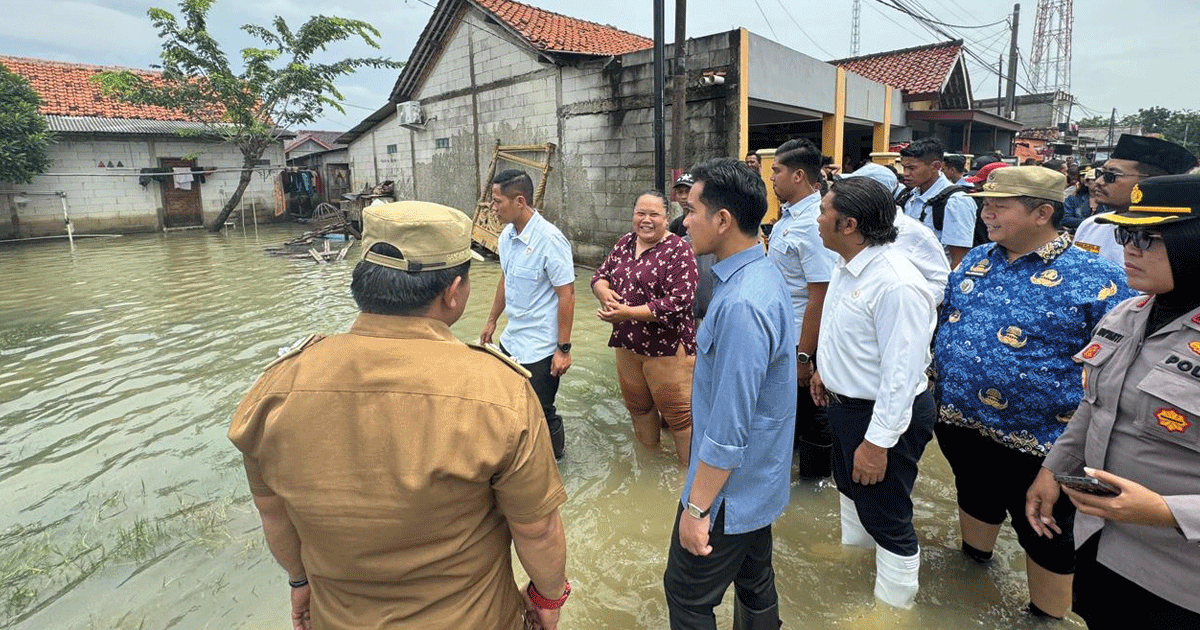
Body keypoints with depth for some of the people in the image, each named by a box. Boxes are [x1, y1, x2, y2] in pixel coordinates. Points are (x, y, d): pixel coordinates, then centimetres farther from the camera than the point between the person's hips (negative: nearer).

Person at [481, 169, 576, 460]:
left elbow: (567, 295, -20)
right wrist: (492, 321, 23)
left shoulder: (550, 239, -21)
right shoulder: (507, 235, 3)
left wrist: (563, 349, -19)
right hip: (511, 340, 8)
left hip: (540, 348, -8)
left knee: (541, 413, 6)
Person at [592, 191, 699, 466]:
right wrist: (603, 291, -12)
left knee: (679, 414, 1)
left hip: (666, 348, -7)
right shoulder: (625, 243, 8)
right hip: (627, 343, 7)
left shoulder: (678, 250, -13)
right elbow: (600, 274, 14)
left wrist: (628, 313, -24)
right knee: (637, 405, 22)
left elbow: (679, 301, -21)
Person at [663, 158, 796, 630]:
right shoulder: (762, 272, 0)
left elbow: (728, 429, -29)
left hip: (729, 485, -9)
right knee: (755, 582, 26)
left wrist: (697, 508, -20)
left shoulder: (742, 305, -32)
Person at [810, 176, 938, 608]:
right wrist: (824, 369, 23)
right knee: (850, 488, 30)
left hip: (884, 414, -10)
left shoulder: (896, 285, -30)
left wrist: (878, 441, -26)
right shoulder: (847, 266, 0)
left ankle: (893, 602, 31)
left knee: (886, 520, 8)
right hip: (844, 402, 10)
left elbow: (901, 373, -29)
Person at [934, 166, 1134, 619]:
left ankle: (1047, 614, 39)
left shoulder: (1095, 281, -17)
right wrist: (935, 382, 12)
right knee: (975, 500, 28)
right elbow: (944, 322, 13)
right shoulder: (975, 260, 1)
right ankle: (972, 563, 54)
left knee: (1047, 539, 16)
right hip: (960, 423, 6)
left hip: (1034, 443, -5)